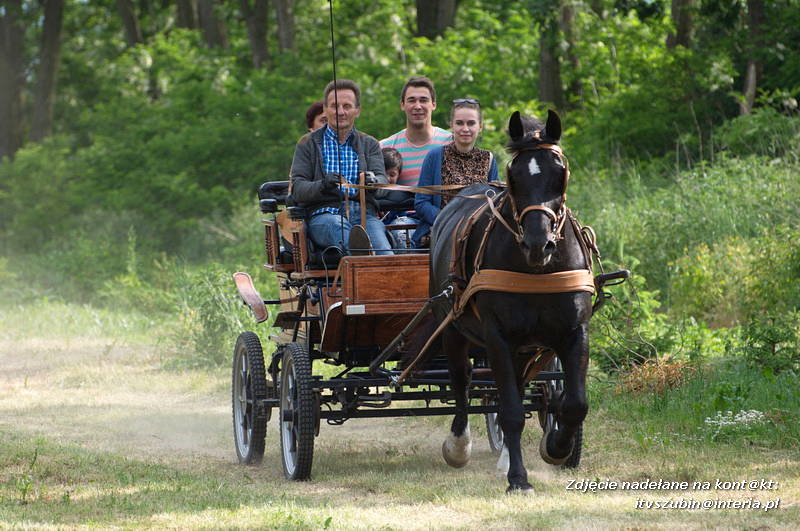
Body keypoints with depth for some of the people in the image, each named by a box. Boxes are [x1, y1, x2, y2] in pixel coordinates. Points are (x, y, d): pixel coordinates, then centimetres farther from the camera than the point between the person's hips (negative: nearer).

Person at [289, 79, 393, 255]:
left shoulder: (370, 144, 24)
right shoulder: (308, 143, 17)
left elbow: (382, 180, 7)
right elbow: (297, 189, 5)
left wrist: (373, 180, -21)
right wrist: (322, 185, -19)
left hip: (364, 213, 3)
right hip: (324, 213, -3)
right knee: (337, 225, -43)